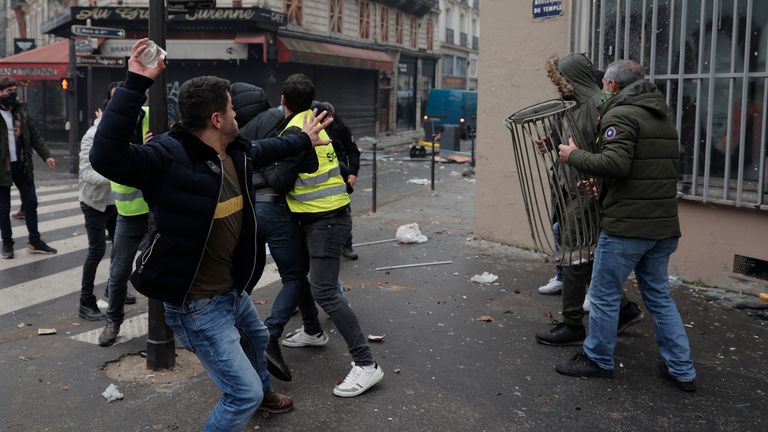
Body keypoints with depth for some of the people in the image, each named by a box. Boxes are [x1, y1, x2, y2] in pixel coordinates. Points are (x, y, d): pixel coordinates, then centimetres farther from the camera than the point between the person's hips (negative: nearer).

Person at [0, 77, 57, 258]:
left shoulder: (21, 110, 7)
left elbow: (34, 135, 9)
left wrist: (46, 155, -2)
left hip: (22, 166, 5)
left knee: (31, 203, 9)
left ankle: (34, 241, 20)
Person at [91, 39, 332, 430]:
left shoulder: (235, 151, -3)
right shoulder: (170, 156, -28)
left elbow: (265, 149, 21)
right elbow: (107, 157, -45)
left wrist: (302, 139, 36)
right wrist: (135, 85, -49)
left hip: (233, 290, 10)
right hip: (197, 303, -10)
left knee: (256, 338, 37)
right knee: (243, 393, -5)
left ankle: (263, 392, 68)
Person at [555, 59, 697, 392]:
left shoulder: (620, 114, -11)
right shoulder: (662, 117, 17)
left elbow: (615, 163, -25)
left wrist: (575, 156, -10)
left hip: (626, 226, -8)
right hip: (664, 225, 9)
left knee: (604, 294, 6)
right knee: (659, 296, 16)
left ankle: (598, 359, 18)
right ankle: (681, 370, 18)